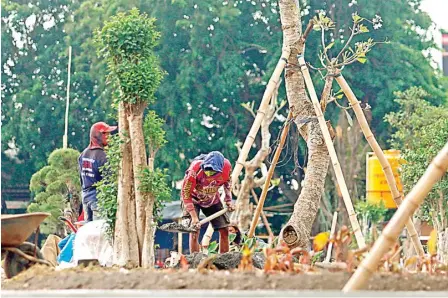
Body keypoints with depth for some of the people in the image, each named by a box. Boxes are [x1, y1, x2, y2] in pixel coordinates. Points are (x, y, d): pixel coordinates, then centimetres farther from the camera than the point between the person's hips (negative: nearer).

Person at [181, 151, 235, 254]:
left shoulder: (226, 166, -26)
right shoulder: (195, 169, -37)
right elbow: (185, 193, -29)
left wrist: (229, 201, -3)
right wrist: (194, 217, -33)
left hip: (212, 199, 4)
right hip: (194, 199, -4)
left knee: (224, 230, 0)